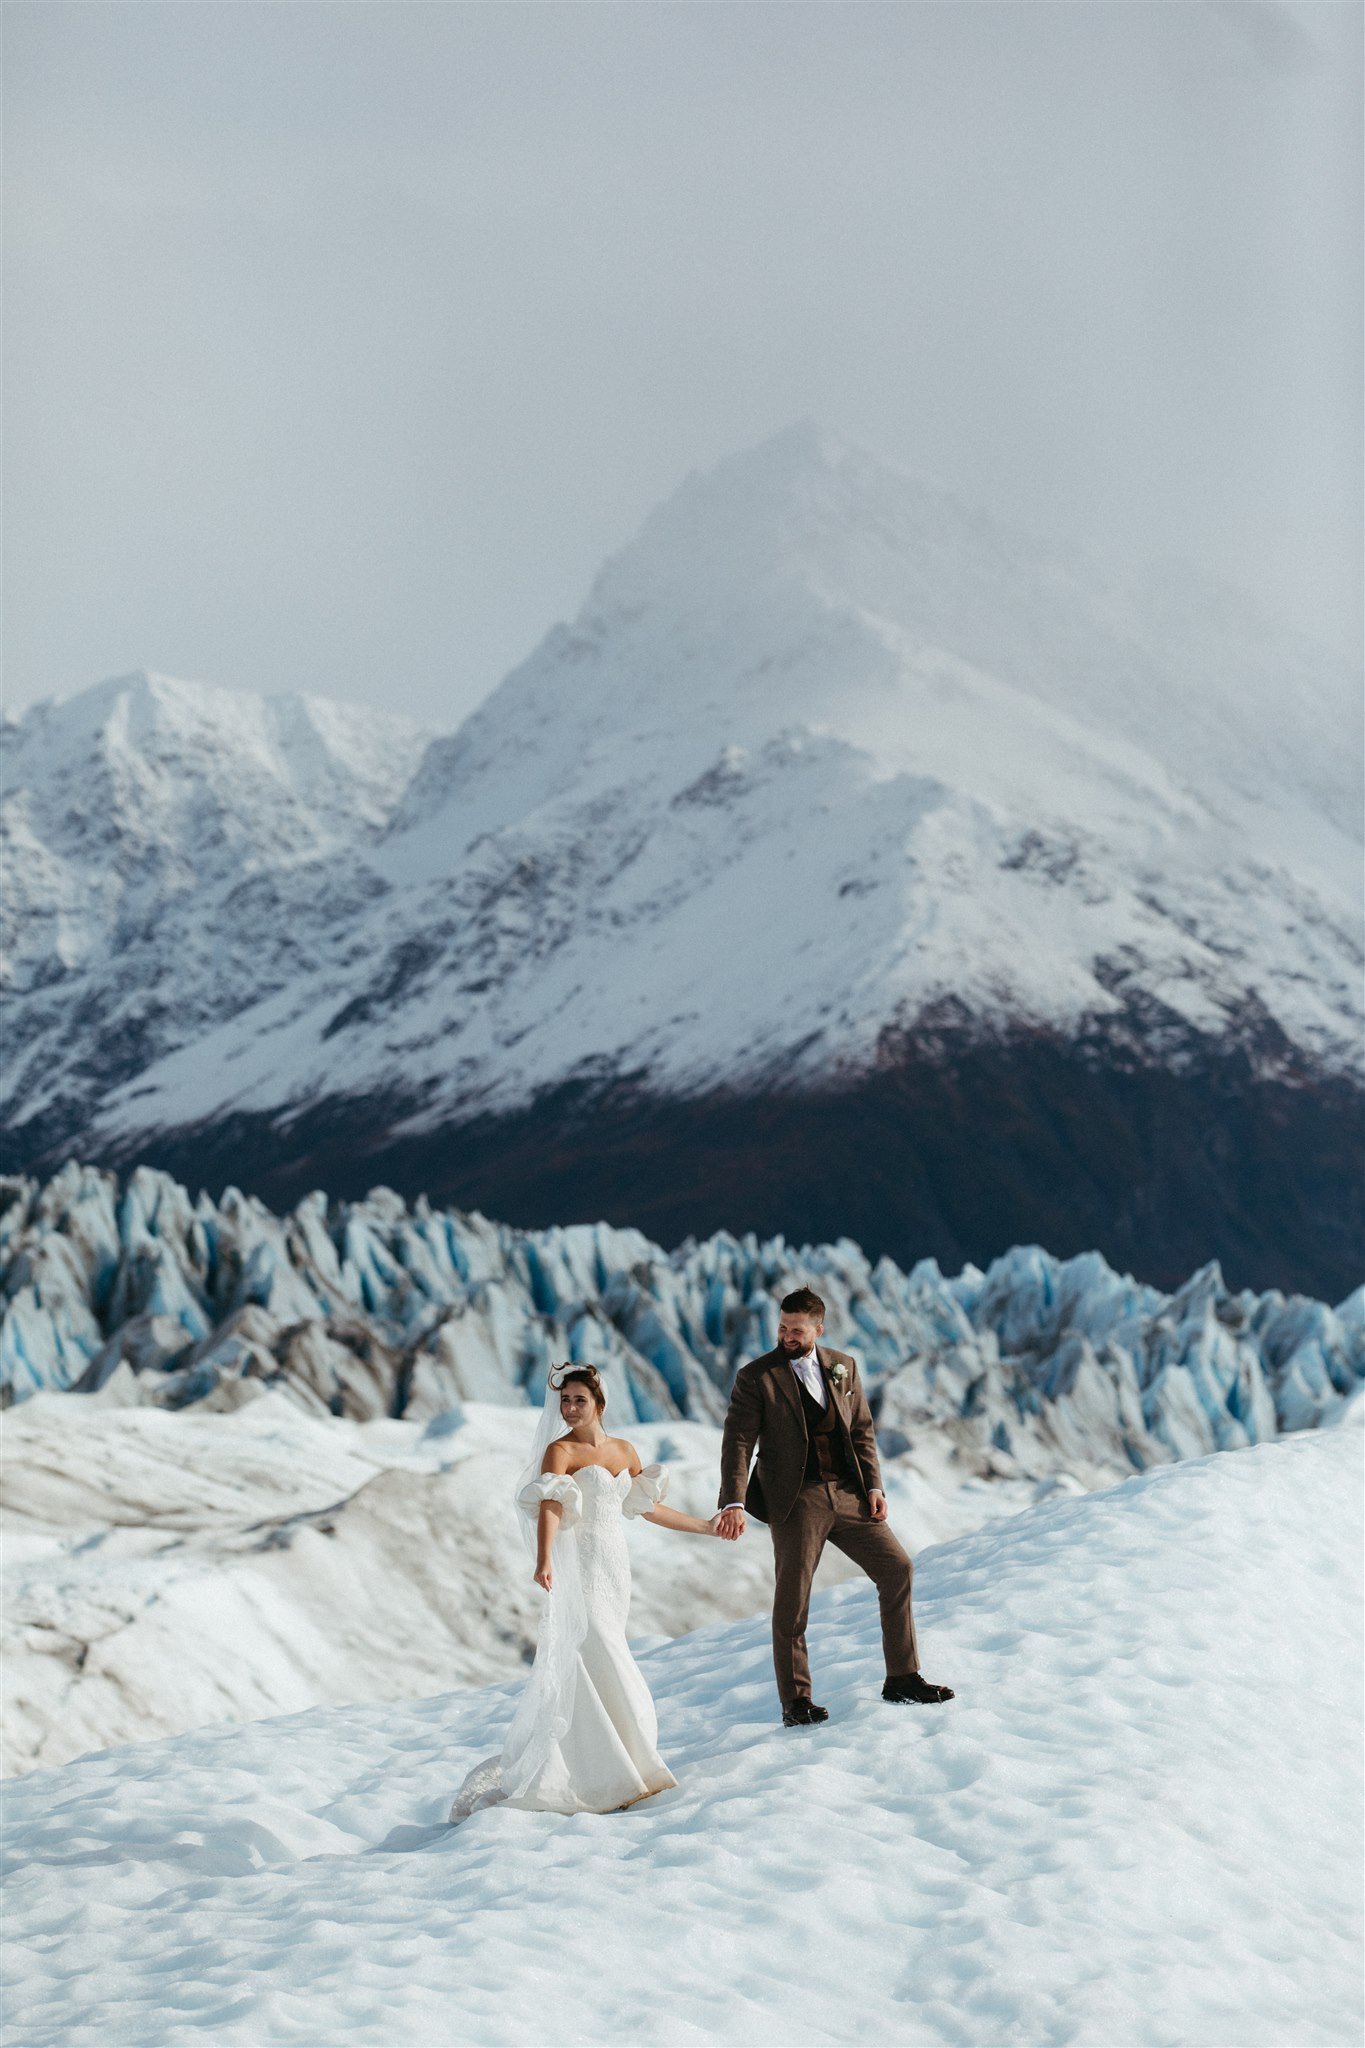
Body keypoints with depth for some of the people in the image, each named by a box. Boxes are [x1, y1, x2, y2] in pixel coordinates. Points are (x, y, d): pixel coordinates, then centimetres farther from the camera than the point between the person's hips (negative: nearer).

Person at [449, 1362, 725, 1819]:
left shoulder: (624, 1451, 13)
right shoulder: (560, 1450, -7)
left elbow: (650, 1508, 23)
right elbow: (549, 1506, -23)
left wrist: (706, 1527, 28)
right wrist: (543, 1560, -39)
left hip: (615, 1567, 6)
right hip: (578, 1571, -6)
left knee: (584, 1673, 5)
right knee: (603, 1669, -11)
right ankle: (611, 1780, -6)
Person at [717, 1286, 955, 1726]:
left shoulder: (843, 1367, 9)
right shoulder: (756, 1376, -4)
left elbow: (862, 1430, 14)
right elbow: (738, 1442, -9)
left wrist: (873, 1485, 1)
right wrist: (734, 1502, -21)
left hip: (847, 1494, 4)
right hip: (795, 1501, -4)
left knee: (897, 1569, 1)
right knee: (792, 1601, -4)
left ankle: (902, 1678, 12)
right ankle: (795, 1702, 8)